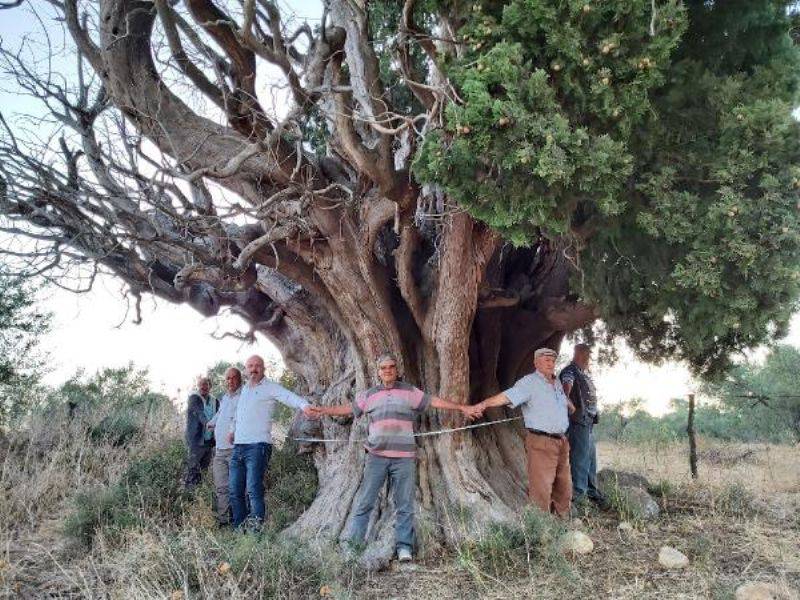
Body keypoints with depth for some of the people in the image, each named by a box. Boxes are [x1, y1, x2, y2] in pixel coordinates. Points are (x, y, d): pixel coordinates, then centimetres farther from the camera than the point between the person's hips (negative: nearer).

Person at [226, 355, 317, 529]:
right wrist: (232, 430, 29)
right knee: (234, 490, 8)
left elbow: (290, 397, -19)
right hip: (238, 447, 7)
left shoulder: (270, 387, -1)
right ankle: (239, 527, 18)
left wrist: (304, 405, -37)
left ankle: (256, 525, -11)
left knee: (254, 488, -15)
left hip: (258, 446, -7)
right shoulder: (244, 389, 20)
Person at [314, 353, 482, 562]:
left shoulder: (410, 392, 7)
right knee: (365, 501, 3)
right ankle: (353, 541, 10)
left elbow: (435, 401, 5)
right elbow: (348, 408, 17)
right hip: (376, 456, 1)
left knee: (404, 504, 2)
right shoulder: (369, 395, 12)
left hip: (404, 457, -1)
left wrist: (462, 408, 1)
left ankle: (404, 547, 8)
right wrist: (322, 410, 13)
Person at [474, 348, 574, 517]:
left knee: (563, 488, 17)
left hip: (561, 442, 8)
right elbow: (507, 396, -24)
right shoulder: (529, 382, -9)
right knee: (541, 490, -8)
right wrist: (484, 403, -36)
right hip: (541, 442, -8)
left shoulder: (557, 383, 15)